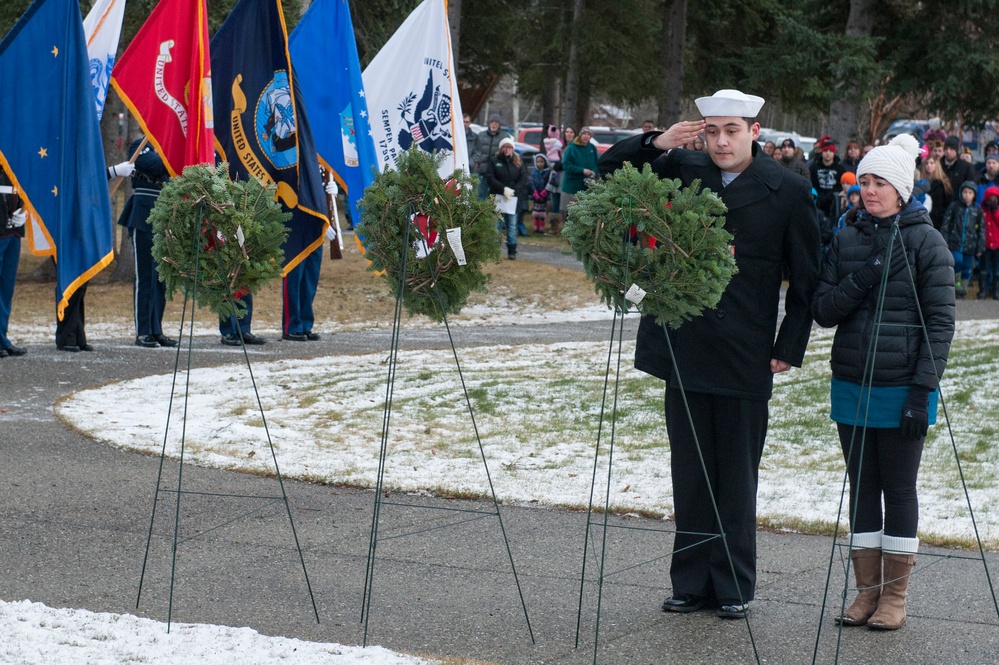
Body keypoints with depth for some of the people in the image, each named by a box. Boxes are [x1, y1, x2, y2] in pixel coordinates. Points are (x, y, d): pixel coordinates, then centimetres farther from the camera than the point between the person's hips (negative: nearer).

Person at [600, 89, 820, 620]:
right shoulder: (682, 171, 6)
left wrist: (790, 348, -3)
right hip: (684, 350, 3)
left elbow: (807, 277, 1)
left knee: (737, 476, 5)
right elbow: (610, 168, 12)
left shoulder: (787, 191, -3)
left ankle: (734, 587, 14)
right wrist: (656, 144, -6)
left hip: (745, 356, -3)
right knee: (689, 473, 9)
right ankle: (692, 582, 18)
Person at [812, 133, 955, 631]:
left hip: (901, 389, -4)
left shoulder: (925, 241, -5)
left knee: (899, 488, 3)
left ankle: (895, 597, 11)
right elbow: (823, 311, 5)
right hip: (852, 385, 4)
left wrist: (922, 390, -14)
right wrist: (857, 283, -14)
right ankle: (867, 592, 17)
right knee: (862, 487, 9)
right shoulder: (847, 241, 8)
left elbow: (941, 322, -8)